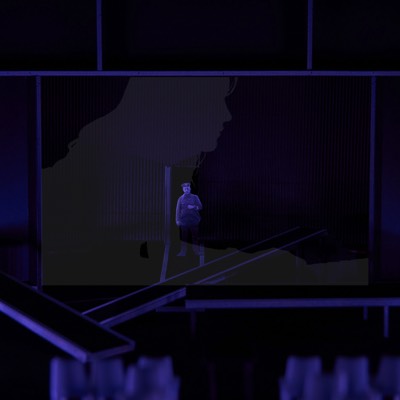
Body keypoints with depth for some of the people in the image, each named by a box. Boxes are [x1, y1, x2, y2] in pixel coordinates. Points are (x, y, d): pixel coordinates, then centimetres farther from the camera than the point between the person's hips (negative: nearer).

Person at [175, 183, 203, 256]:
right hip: (184, 221, 0)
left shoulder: (195, 197, 7)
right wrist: (178, 220, -3)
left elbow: (200, 206, 4)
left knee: (195, 236, 2)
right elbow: (178, 210, 5)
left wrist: (194, 207, -15)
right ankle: (183, 252, 0)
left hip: (194, 220, 0)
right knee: (184, 237, -2)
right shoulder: (180, 199, 9)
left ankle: (196, 251, 9)